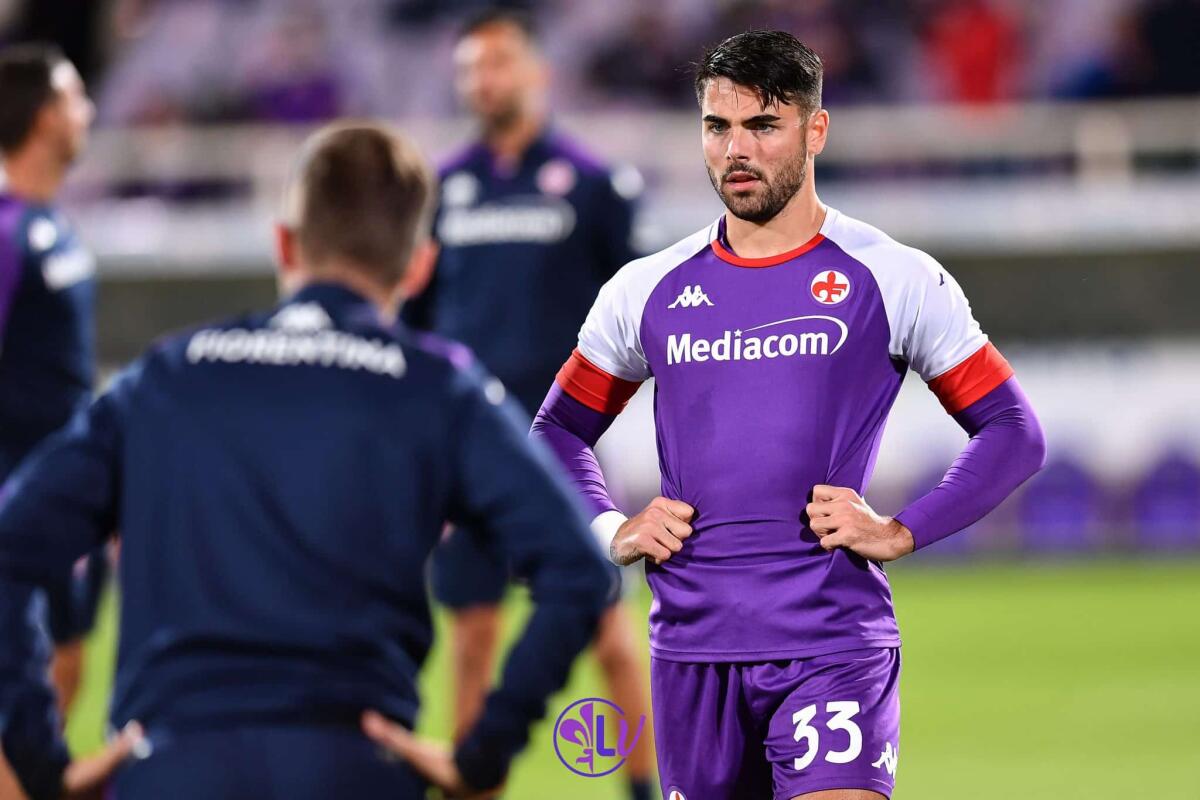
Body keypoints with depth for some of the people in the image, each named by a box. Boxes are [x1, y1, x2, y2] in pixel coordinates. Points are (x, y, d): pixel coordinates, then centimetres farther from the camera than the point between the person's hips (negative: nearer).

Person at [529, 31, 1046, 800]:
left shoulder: (892, 280, 1)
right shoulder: (648, 289, 10)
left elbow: (1014, 433, 4)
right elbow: (561, 429, 23)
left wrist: (902, 533, -7)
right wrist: (610, 531, 5)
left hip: (835, 642, -4)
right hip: (691, 646, 4)